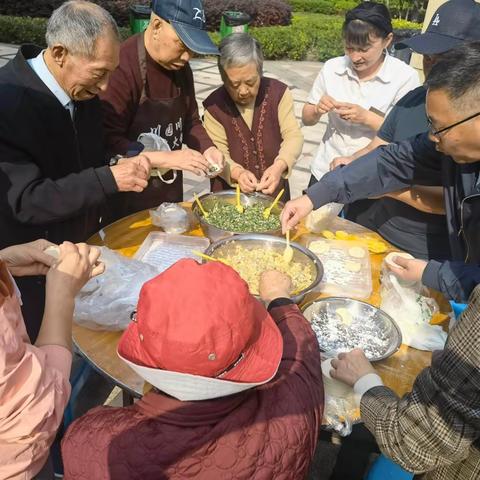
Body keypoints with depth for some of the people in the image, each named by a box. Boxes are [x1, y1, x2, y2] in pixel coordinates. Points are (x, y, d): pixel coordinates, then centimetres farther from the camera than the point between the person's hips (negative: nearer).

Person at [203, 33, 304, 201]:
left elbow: (293, 135, -13)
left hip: (274, 190, 1)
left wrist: (279, 166, -32)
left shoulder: (278, 92, -8)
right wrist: (236, 172, -33)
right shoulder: (214, 105, -9)